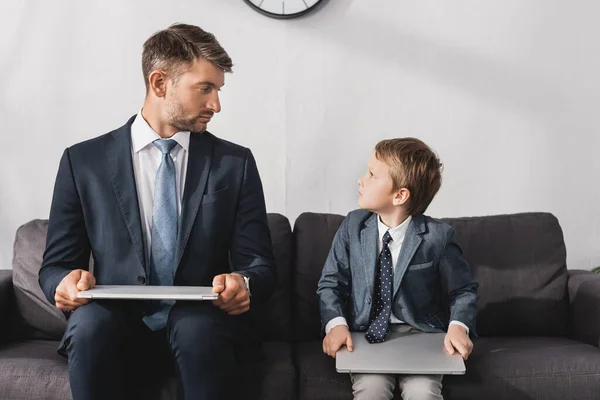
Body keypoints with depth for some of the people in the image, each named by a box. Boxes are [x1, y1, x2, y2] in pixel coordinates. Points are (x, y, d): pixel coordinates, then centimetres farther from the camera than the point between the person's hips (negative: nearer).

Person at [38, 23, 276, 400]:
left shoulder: (236, 163, 5)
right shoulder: (83, 161, 4)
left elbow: (260, 263, 4)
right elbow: (56, 265, 6)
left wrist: (244, 283, -20)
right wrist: (67, 282, -18)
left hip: (200, 323, 0)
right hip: (117, 325, 0)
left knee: (199, 328, -33)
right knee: (89, 324, -32)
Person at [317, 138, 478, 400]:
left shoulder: (437, 236, -9)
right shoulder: (353, 226, -1)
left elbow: (464, 291, 2)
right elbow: (331, 283, 3)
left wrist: (458, 327, -17)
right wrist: (336, 324, -15)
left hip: (421, 335, -1)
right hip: (367, 335, 1)